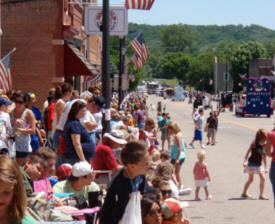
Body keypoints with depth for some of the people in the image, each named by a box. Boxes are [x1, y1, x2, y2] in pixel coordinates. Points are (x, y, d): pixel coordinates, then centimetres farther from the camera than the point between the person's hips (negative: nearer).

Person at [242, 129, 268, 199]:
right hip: (252, 164, -5)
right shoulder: (254, 144, -13)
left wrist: (265, 167, 12)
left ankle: (261, 195, 7)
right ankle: (244, 193, 16)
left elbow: (264, 157, 10)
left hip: (259, 165, 5)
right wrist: (245, 161, -25)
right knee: (250, 179, 0)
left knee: (263, 179, -2)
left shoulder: (264, 146, 3)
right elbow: (248, 152, -14)